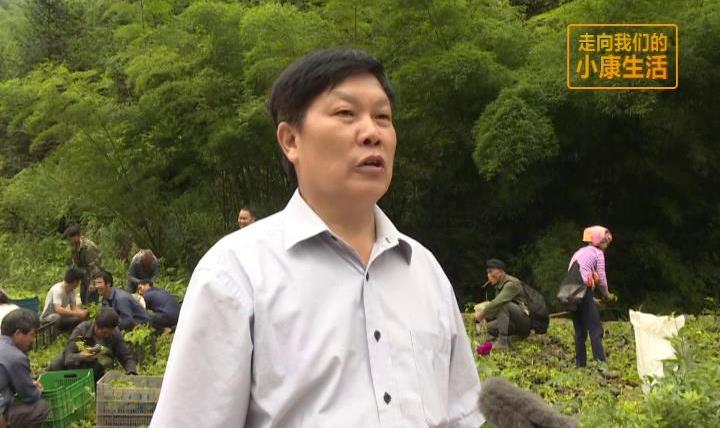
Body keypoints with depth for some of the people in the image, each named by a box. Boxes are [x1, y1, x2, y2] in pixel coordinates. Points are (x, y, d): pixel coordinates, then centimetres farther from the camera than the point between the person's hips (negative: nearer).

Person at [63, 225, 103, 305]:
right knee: (83, 300, 14)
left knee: (90, 301, -12)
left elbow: (94, 266, -24)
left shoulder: (88, 246, -24)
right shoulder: (74, 247, 1)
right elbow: (75, 263, 12)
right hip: (84, 275, 9)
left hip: (93, 275, -9)